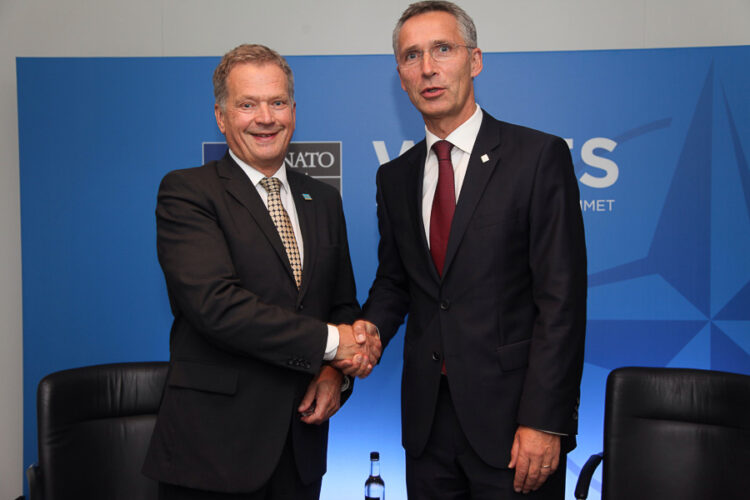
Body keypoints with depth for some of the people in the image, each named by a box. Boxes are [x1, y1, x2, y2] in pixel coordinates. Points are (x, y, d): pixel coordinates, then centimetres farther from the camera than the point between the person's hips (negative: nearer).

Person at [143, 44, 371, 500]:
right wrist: (328, 342, -17)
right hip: (215, 443, -5)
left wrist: (335, 373, -4)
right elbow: (215, 304, -21)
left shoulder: (323, 199, 10)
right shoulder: (186, 192, -8)